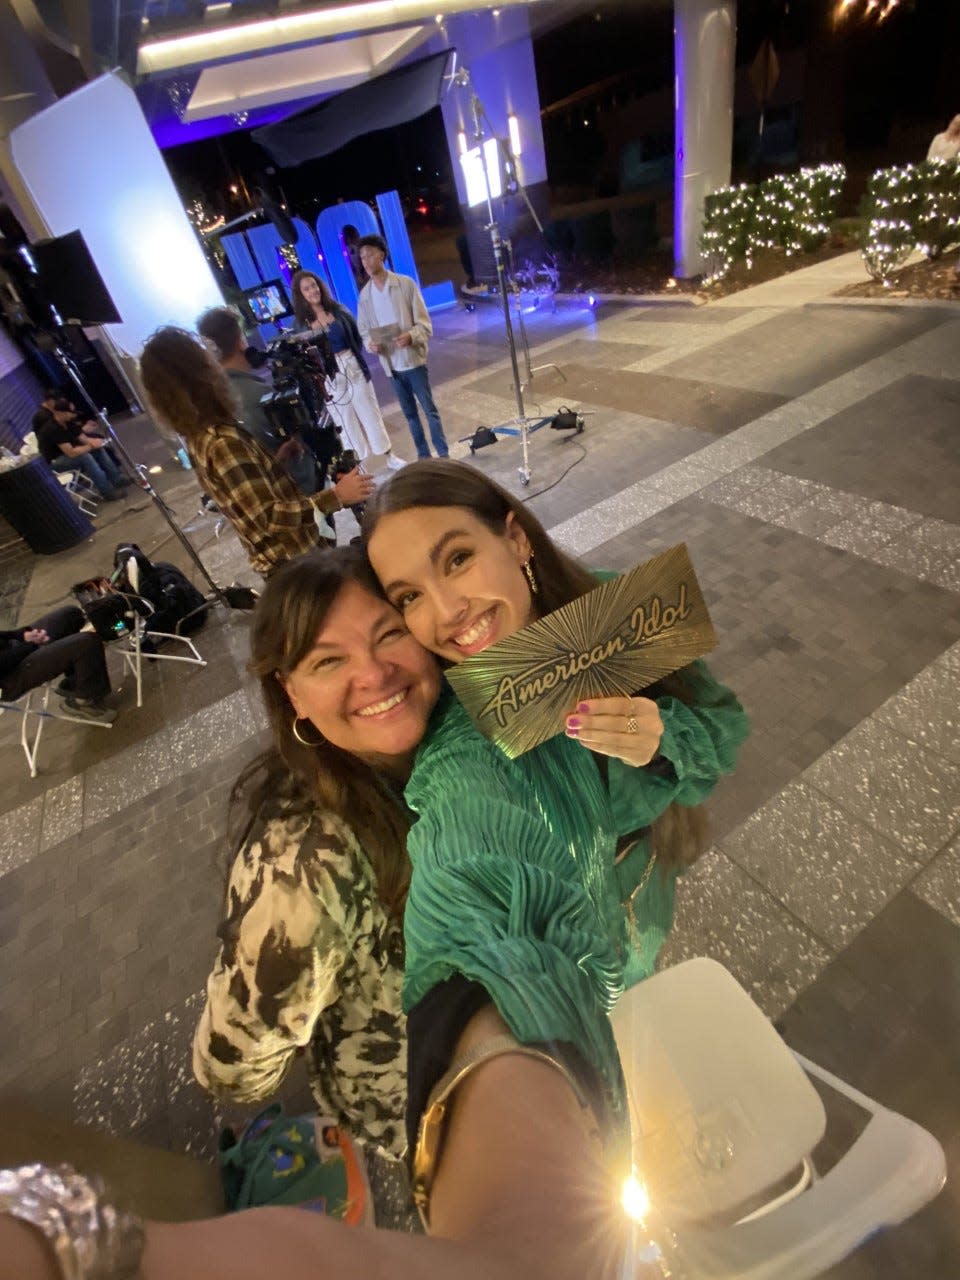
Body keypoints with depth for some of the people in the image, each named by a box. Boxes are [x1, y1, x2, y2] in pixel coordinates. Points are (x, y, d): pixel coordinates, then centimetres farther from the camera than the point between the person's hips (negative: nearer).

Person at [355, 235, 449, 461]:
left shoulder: (406, 284, -5)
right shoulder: (364, 295, 5)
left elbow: (425, 324, -8)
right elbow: (363, 330, 8)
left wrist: (410, 336, -28)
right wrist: (370, 343, -15)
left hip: (413, 359, -4)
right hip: (391, 364, 4)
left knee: (429, 409, 0)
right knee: (410, 413, 12)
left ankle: (443, 454, 10)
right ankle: (423, 455, 23)